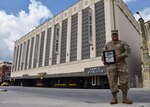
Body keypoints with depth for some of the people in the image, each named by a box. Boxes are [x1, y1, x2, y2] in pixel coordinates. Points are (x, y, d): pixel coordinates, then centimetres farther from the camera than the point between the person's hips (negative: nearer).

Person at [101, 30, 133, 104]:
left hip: (121, 64, 0)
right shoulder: (107, 44, 16)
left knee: (124, 81, -5)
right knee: (112, 81, -4)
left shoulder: (122, 43, 12)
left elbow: (128, 50, -1)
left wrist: (120, 56, -17)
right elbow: (103, 54, 14)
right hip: (111, 64, 1)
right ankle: (114, 98, 2)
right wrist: (104, 62, -3)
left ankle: (125, 98, 5)